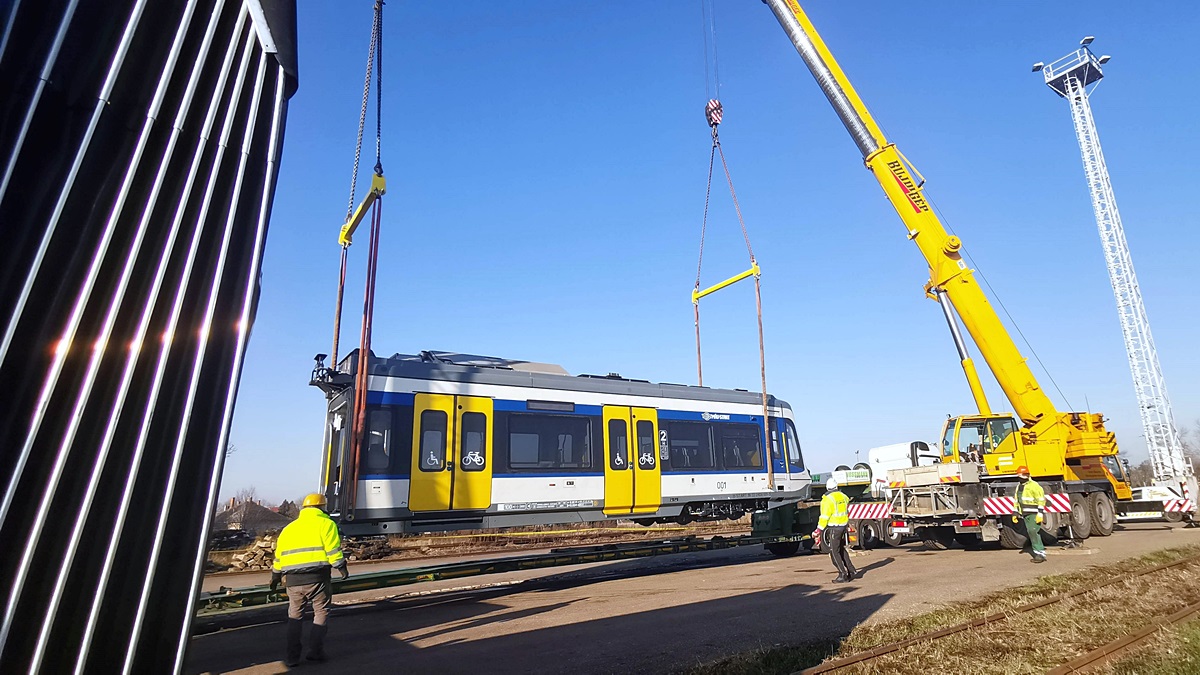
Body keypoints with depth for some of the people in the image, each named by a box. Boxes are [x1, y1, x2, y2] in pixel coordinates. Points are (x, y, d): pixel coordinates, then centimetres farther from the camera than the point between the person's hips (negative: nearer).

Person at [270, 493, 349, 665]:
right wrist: (342, 567, -3)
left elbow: (279, 555, 22)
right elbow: (333, 549, -9)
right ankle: (316, 651, 7)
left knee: (294, 616, 16)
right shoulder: (326, 523, 1)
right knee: (321, 613, 9)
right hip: (317, 577, -5)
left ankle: (292, 656, 14)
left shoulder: (289, 528, 19)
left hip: (293, 579, 5)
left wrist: (275, 576, 32)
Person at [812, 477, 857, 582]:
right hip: (843, 526, 8)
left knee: (834, 552, 0)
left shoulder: (828, 499, -17)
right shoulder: (843, 496, 5)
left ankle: (843, 574, 1)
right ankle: (852, 571, 22)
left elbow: (824, 517, -17)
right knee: (841, 549, 19)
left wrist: (818, 531, -11)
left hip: (834, 528, -8)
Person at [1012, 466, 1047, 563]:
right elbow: (1016, 501, 23)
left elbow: (1041, 500, -13)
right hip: (1025, 514, 8)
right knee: (1032, 533, 8)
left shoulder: (1034, 485, -7)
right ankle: (1039, 554, 13)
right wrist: (1015, 513, 19)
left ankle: (1040, 553, -10)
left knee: (1034, 531, -15)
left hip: (1034, 513, -8)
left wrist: (1040, 513, -19)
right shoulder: (1019, 487, 17)